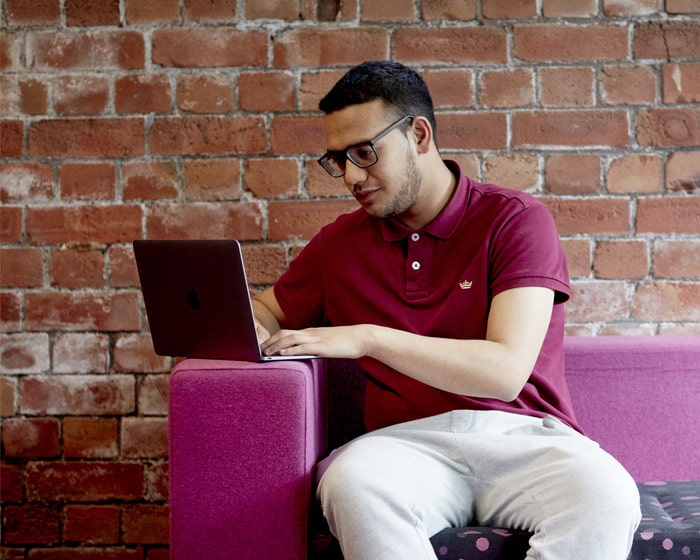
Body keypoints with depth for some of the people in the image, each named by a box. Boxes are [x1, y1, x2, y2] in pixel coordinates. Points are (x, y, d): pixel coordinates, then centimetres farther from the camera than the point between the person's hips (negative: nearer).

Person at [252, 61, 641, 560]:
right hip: (410, 440, 2)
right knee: (351, 484, -35)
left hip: (524, 437, -1)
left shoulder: (516, 219, 2)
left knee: (606, 496, -35)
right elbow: (267, 312, 32)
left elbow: (506, 372, -10)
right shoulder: (340, 242, 16)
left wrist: (367, 337, -16)